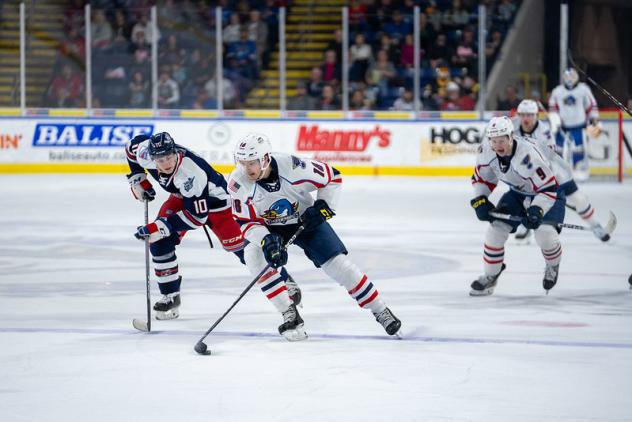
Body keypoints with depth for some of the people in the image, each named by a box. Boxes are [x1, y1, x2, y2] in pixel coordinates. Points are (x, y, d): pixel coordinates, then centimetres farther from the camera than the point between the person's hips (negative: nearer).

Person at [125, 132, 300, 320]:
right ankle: (170, 296, 1)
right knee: (159, 242, -12)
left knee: (240, 246, -5)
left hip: (214, 199, -6)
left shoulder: (191, 173, -42)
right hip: (181, 197, 6)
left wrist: (157, 227, -40)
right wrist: (138, 180, -4)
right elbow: (131, 147, 0)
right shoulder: (145, 151, -26)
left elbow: (196, 216, -38)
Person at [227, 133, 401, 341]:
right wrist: (266, 241, -37)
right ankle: (290, 315, -17)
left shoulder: (292, 166, -30)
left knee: (338, 264, -10)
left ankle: (380, 311, 7)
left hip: (306, 220, -1)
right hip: (269, 228, 1)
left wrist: (323, 207, -22)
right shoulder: (238, 182, -26)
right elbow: (246, 222, -20)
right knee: (253, 254, -26)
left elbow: (332, 177, -14)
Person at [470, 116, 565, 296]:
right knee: (496, 227, -8)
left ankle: (553, 267, 12)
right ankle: (489, 277, 10)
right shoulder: (486, 150, -19)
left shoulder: (527, 155, -39)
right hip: (518, 193, 6)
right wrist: (480, 200, -11)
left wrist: (536, 210, -45)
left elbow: (548, 188, -34)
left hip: (549, 190, -6)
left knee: (544, 233, -23)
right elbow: (481, 178, 0)